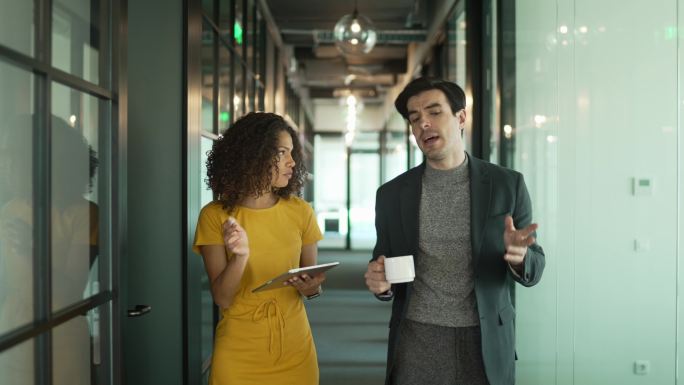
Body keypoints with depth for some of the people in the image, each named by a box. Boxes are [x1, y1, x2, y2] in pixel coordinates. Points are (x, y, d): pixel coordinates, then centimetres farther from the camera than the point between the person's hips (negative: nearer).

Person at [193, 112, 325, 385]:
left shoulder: (300, 211, -3)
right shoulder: (215, 216, -8)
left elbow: (312, 282, 6)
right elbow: (222, 299, -11)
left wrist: (311, 288, -16)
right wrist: (240, 256, -27)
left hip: (295, 349, 2)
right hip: (239, 353, -2)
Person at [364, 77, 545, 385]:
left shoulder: (507, 184, -2)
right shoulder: (392, 194, 1)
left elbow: (533, 268, 0)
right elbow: (385, 265, 9)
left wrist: (519, 255, -23)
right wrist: (380, 283, -14)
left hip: (485, 342, 0)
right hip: (417, 342, 1)